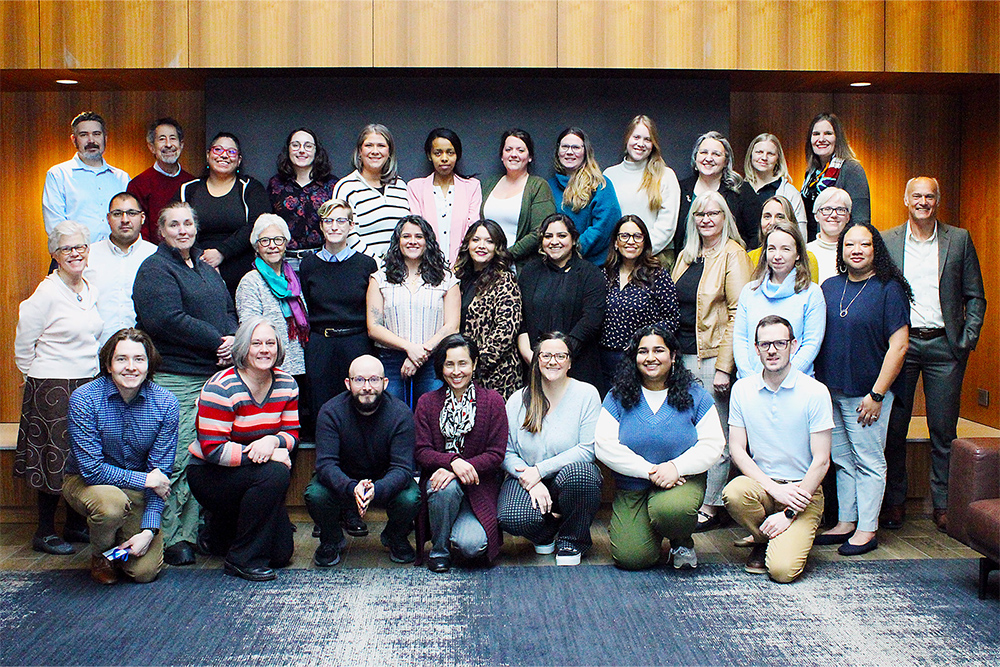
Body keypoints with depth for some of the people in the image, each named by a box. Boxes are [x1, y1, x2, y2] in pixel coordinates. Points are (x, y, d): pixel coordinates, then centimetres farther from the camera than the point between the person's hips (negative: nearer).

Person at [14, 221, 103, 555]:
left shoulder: (89, 290, 10)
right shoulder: (46, 292, -12)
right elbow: (24, 344, -8)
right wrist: (38, 379, -1)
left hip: (89, 385, 7)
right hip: (53, 389, -7)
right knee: (54, 459, -1)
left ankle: (76, 525, 24)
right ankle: (45, 533, 10)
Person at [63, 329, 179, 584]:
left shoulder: (165, 403, -13)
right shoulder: (84, 399, -20)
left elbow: (161, 474, -11)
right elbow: (91, 469, -22)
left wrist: (149, 529, -19)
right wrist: (144, 479, -21)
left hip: (138, 487, 2)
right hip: (86, 482, -2)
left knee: (144, 571, -12)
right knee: (112, 503, -37)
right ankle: (100, 556, -2)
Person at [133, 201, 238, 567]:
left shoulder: (207, 269, 22)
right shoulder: (155, 269, -4)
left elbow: (229, 312, 22)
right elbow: (167, 320, -17)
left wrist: (233, 340, -1)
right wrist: (217, 341, -13)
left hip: (214, 373, 8)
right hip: (175, 377, -7)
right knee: (177, 462, -8)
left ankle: (189, 533, 15)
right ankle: (171, 539, 1)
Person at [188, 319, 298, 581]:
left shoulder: (286, 384, 0)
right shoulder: (222, 388, -19)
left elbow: (291, 432, 0)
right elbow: (213, 449, -23)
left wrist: (273, 441, -24)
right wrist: (265, 455, -28)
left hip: (250, 471, 6)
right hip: (209, 474, -6)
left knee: (281, 554, -3)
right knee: (276, 473, -34)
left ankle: (226, 524, 27)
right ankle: (242, 559, -18)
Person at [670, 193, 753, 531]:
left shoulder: (733, 255, -6)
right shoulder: (687, 256, 16)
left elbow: (738, 314, -11)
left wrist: (724, 366, -16)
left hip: (713, 356, -7)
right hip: (682, 356, 7)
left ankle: (711, 506, 9)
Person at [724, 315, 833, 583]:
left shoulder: (815, 392, -8)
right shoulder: (742, 389, 1)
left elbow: (821, 461, -9)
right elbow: (737, 449, 0)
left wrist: (789, 513, -15)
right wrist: (774, 488, -15)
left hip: (803, 490, -3)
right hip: (760, 483, 3)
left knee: (783, 569, -23)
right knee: (733, 493, -33)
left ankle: (793, 538, 14)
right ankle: (762, 541, 0)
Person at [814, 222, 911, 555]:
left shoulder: (889, 289, -7)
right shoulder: (829, 287, 9)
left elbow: (899, 345, -11)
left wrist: (877, 394, -14)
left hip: (866, 392, -5)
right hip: (829, 390, 5)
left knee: (868, 461, 2)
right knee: (842, 461, 12)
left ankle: (867, 530, 10)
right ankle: (845, 523, 22)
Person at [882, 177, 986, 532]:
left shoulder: (959, 239, 6)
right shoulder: (887, 241, 6)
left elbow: (975, 297, 8)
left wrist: (967, 341, -1)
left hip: (944, 344, 0)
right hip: (901, 343, 0)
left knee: (944, 431, 4)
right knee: (893, 429, 3)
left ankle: (943, 504, 16)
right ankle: (895, 501, 15)